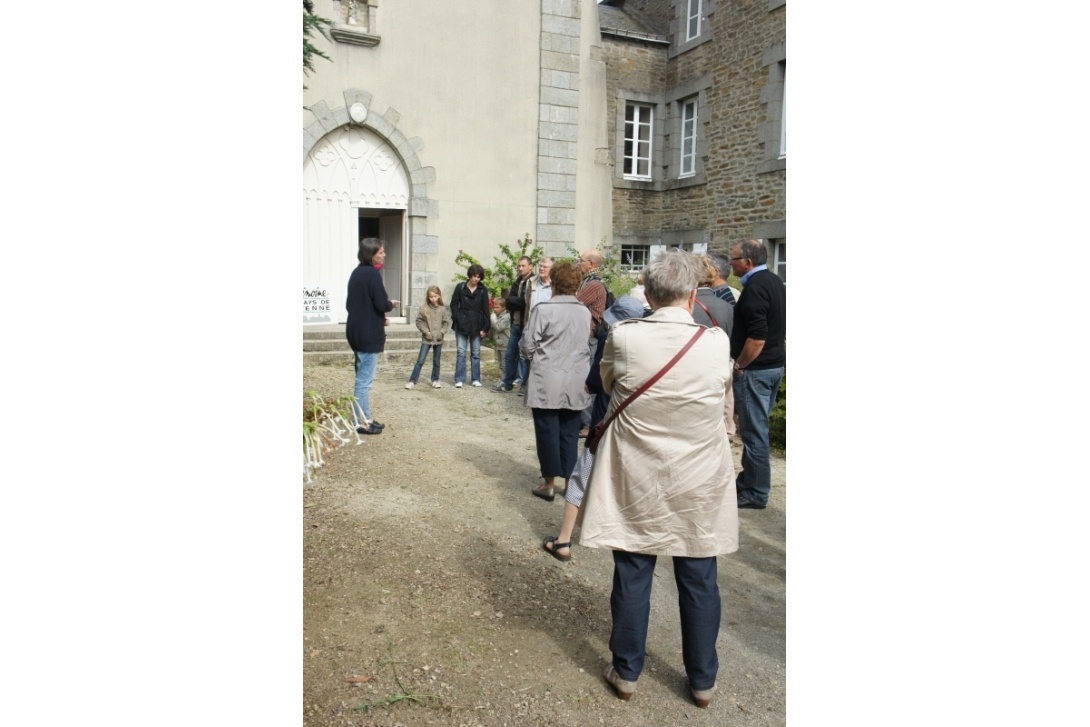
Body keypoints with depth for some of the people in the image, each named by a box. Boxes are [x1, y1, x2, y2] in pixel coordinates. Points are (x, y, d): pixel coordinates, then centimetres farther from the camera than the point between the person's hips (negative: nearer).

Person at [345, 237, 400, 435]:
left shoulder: (356, 273, 12)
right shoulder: (372, 273, -15)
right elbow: (382, 304, -20)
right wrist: (392, 304, 3)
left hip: (356, 331, 9)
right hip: (368, 334, -9)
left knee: (362, 378, 15)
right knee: (364, 379, -3)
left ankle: (365, 418, 23)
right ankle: (361, 423, 3)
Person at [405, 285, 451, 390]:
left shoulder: (443, 309, -2)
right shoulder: (424, 308, -6)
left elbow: (446, 323, 1)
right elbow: (419, 321, -4)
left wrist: (441, 332, -11)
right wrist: (426, 331, -11)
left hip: (438, 339, 2)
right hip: (426, 339, -2)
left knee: (436, 361, 13)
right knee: (420, 361, -2)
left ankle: (435, 380, 25)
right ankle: (412, 381, 1)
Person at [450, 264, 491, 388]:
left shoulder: (483, 290, 1)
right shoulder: (460, 287, 0)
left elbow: (485, 309, 1)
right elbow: (454, 304, 3)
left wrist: (485, 327, -4)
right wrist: (458, 320, -7)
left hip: (476, 325, 1)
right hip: (462, 325, -1)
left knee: (476, 353, 7)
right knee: (461, 352, -1)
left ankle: (476, 379, 15)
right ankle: (459, 379, 3)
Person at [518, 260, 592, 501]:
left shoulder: (543, 309, -11)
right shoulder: (585, 312, 5)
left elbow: (527, 345, -7)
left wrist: (536, 358, 13)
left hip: (548, 381, -4)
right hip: (576, 381, 4)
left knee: (547, 431, 5)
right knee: (569, 432, 11)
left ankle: (549, 483, 11)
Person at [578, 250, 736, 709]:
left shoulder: (623, 337, -13)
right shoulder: (717, 343, -12)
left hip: (636, 482, 0)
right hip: (699, 485, 1)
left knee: (632, 576, 13)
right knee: (699, 582, 15)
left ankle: (627, 672, 29)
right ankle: (702, 680, 31)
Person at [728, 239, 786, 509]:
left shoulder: (755, 287, -18)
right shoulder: (776, 282, 12)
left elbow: (757, 337, -26)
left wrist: (738, 365, -15)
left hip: (755, 369, -10)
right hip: (775, 363, 10)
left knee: (754, 430, -1)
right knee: (756, 426, 18)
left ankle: (756, 493, 8)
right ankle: (749, 480, 29)